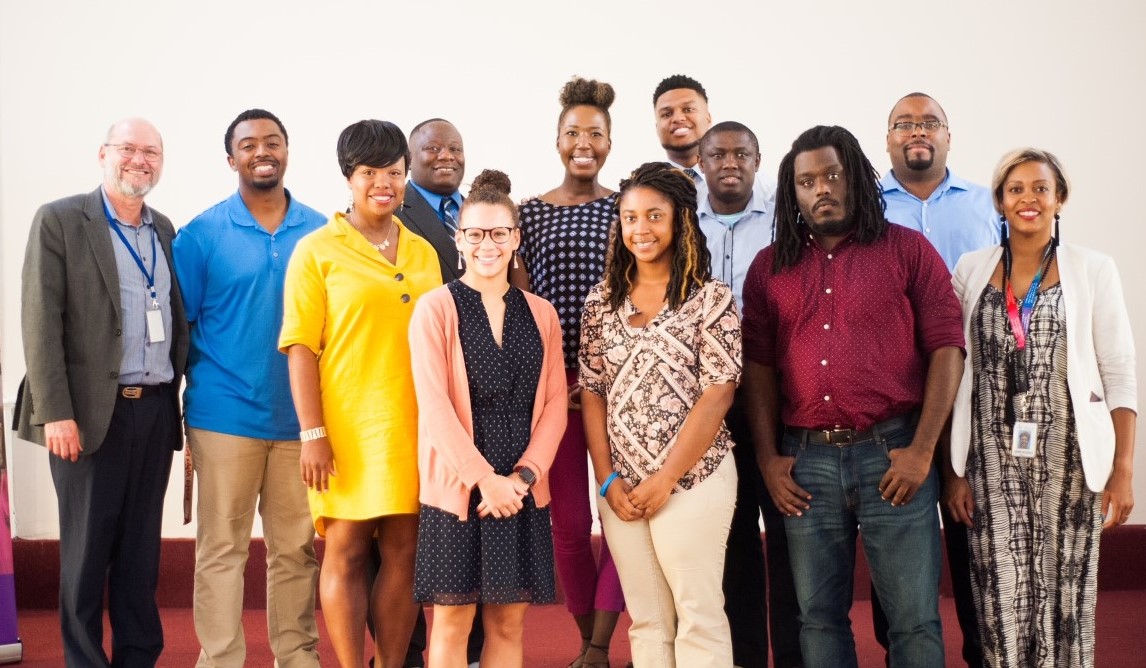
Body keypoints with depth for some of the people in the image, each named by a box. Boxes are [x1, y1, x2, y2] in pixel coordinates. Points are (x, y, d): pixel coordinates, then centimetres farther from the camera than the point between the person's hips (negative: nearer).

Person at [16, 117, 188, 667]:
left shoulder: (164, 231, 14)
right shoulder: (59, 221, -2)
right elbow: (40, 322, -8)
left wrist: (174, 392, 8)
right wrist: (55, 413, -15)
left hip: (155, 411, 5)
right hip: (91, 412, -5)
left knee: (141, 550, 10)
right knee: (87, 550, 3)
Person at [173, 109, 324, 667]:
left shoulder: (320, 231, 7)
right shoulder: (201, 235, 1)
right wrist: (201, 389, -2)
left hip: (301, 414, 2)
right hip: (225, 413, -2)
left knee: (297, 547, 8)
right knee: (222, 548, 2)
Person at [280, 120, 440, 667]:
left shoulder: (423, 252, 12)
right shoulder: (318, 250, 0)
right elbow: (300, 347, -5)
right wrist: (313, 433, -12)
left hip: (413, 428, 4)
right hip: (347, 429, -4)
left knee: (403, 552, 6)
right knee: (346, 550, 1)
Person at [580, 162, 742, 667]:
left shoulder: (711, 299, -4)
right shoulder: (601, 301, 8)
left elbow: (718, 395, -9)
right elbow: (591, 393, 8)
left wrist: (665, 478, -12)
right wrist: (607, 479, -1)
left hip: (693, 479, -4)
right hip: (621, 486, 4)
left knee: (698, 615, 0)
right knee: (646, 618, 9)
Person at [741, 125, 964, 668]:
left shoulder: (907, 250, 3)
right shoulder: (769, 267, 11)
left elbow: (947, 347, -2)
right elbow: (758, 364, 9)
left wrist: (922, 451, -9)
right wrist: (768, 458, 1)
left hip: (891, 453, -2)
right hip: (805, 460, 3)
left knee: (914, 617, 2)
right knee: (819, 616, 10)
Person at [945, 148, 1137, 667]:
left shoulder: (1093, 270, 3)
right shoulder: (971, 269, 6)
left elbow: (1119, 376, 1)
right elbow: (954, 375, 7)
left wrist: (1123, 470, -6)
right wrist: (954, 470, 3)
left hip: (1068, 459, -1)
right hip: (994, 463, 1)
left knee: (1065, 595, 3)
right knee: (1002, 599, -1)